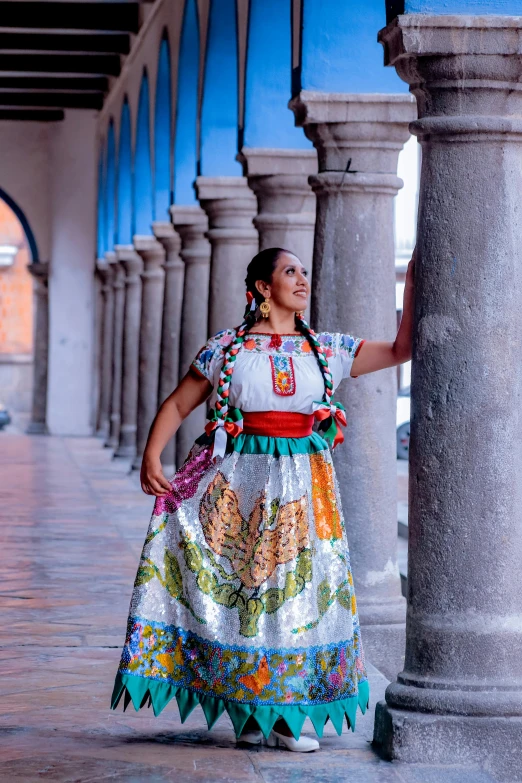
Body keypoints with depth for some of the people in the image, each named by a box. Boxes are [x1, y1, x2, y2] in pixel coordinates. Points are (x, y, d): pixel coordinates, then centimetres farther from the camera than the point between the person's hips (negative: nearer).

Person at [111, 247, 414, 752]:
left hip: (302, 486, 2)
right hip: (237, 483, -2)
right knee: (234, 586, -3)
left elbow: (401, 349, 10)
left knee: (295, 588, -1)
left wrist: (411, 285, 4)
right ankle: (247, 710, 7)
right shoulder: (226, 348, 4)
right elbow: (177, 405, 4)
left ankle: (286, 714, 7)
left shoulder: (327, 350, 10)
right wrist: (151, 456, -10)